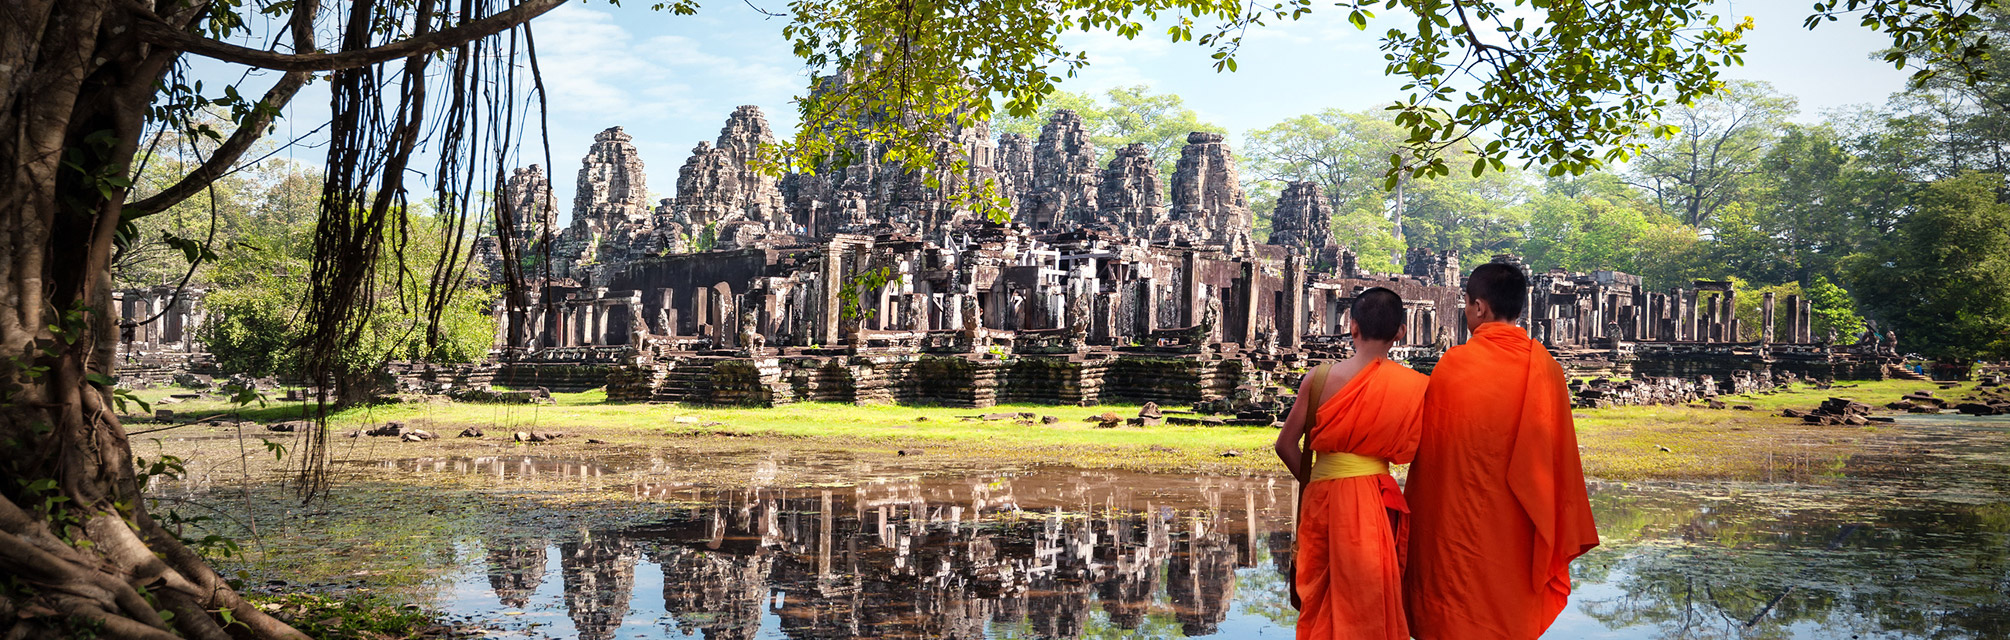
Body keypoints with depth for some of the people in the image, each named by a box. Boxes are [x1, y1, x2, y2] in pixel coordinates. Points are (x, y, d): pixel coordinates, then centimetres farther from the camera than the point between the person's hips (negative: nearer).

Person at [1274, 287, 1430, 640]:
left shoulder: (1319, 377, -3)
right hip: (1374, 501, -1)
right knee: (1370, 602, 10)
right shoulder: (1412, 385, -5)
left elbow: (1286, 445, 0)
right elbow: (1411, 451, -3)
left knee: (1320, 596, 17)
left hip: (1321, 494, 2)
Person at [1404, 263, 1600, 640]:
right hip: (1519, 526, 3)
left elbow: (1429, 451, -5)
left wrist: (1418, 519, 6)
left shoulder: (1454, 365, -12)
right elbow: (1561, 454, 1)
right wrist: (1561, 535, 10)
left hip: (1459, 522, -3)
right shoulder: (1545, 368, -4)